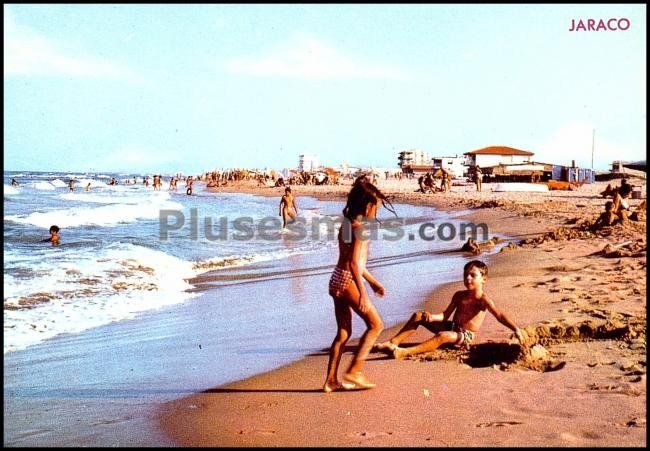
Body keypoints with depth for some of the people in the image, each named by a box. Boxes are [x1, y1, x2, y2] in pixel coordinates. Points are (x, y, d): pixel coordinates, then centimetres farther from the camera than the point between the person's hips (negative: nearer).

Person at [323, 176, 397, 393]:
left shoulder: (346, 224, 15)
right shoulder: (359, 227, -14)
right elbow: (354, 264, -20)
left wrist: (373, 281, 27)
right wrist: (362, 293, -21)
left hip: (337, 280, 9)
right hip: (348, 281, -9)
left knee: (343, 333, 14)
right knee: (376, 324, 3)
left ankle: (331, 380, 16)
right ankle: (354, 371, 3)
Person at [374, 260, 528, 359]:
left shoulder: (483, 299, -13)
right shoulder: (459, 295, 6)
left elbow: (499, 315, -26)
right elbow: (446, 315, 3)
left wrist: (516, 329, -41)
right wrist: (432, 317, -18)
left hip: (466, 335, -7)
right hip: (452, 327, 7)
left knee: (443, 336, -39)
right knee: (418, 316, -2)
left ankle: (405, 352, -47)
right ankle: (393, 343, -8)